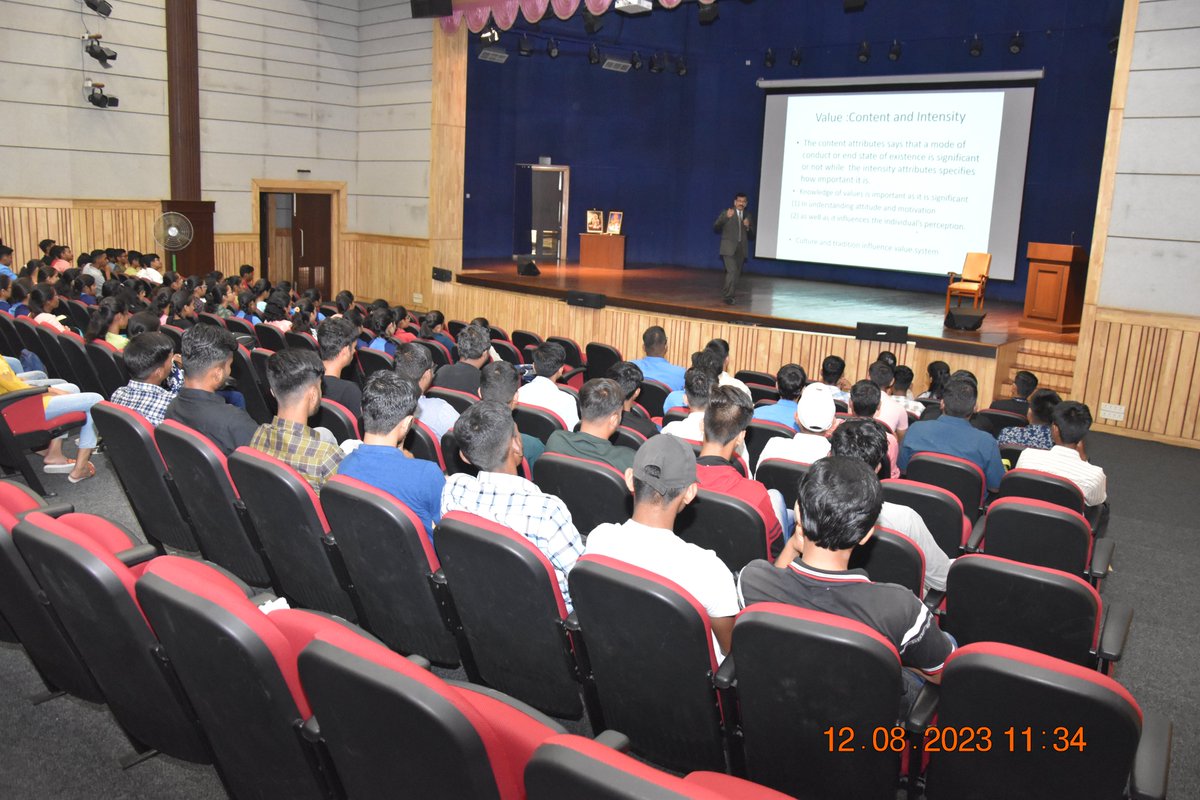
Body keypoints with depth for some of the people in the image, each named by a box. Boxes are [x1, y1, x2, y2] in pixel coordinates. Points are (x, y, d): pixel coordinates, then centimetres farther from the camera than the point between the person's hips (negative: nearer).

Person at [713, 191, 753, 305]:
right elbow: (716, 228, -10)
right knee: (732, 271, -18)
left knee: (736, 274, 7)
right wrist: (726, 217, -24)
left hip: (741, 249, 5)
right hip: (729, 248, -5)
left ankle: (726, 294, 20)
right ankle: (729, 295, -13)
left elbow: (752, 235, 15)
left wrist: (748, 227, -7)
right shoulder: (726, 213, 2)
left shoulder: (748, 216, 14)